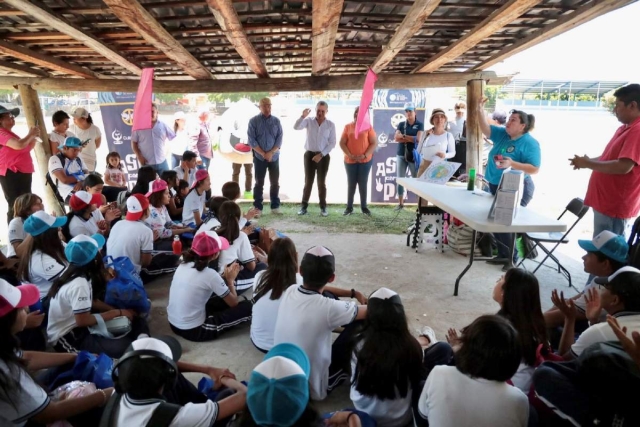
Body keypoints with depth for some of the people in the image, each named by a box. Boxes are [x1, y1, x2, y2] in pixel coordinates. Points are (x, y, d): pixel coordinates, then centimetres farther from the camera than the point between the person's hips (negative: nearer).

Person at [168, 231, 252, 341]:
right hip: (193, 330, -8)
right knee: (247, 306, 0)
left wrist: (224, 278, 9)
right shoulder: (209, 274, -22)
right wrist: (230, 280, 6)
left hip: (173, 323, 8)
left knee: (222, 299, 24)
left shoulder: (183, 265, -1)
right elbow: (233, 302, -8)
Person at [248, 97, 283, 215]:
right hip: (259, 157, -2)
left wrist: (271, 153, -12)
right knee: (259, 183, 3)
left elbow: (279, 139, 0)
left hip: (274, 156, 2)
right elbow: (251, 140, -6)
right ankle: (257, 207, 9)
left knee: (275, 182, 5)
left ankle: (275, 206, 15)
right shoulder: (253, 121, -2)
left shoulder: (276, 121, 5)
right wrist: (263, 153, -12)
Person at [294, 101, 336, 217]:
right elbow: (296, 127, -14)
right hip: (310, 154, 0)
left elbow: (332, 143, -4)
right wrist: (303, 116, -29)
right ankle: (304, 206, 9)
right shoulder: (309, 121, 0)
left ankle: (323, 206, 12)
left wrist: (321, 154, -12)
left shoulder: (330, 124, -1)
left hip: (323, 156, 0)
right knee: (308, 181, 2)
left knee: (321, 182, 4)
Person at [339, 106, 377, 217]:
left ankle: (364, 207, 15)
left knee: (363, 184, 5)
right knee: (351, 184, 6)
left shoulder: (368, 127, 1)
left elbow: (374, 143, -3)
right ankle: (349, 207, 13)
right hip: (350, 161, 1)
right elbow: (342, 143, 1)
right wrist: (350, 155, -12)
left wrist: (365, 155, -13)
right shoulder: (348, 127, 4)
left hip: (365, 160, -1)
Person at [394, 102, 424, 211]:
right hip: (401, 155, 3)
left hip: (414, 156, -3)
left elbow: (418, 139, -12)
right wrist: (411, 139, -10)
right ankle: (400, 203, 12)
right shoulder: (401, 124, 9)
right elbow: (396, 138, -6)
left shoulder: (420, 124, 2)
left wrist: (403, 136, -6)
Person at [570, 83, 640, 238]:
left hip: (616, 207, -10)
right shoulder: (625, 128, 14)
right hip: (605, 202, 10)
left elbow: (623, 166, -27)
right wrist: (587, 161, 5)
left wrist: (588, 163, -15)